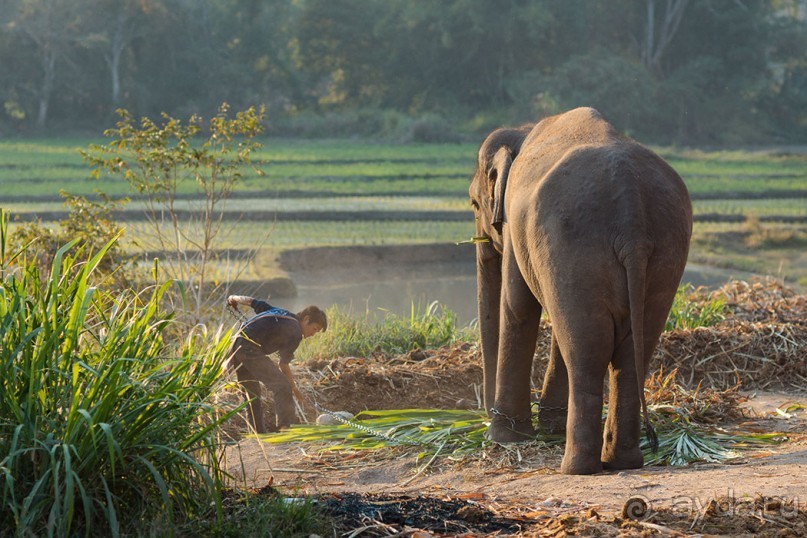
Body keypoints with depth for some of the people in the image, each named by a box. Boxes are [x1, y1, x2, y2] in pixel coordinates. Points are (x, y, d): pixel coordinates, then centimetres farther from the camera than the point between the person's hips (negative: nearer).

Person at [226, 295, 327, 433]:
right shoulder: (295, 333, -4)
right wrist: (294, 388, 10)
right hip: (251, 351, -10)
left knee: (253, 394, 20)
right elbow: (283, 365, -2)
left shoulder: (279, 312, 19)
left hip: (236, 345, 10)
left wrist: (233, 299, 46)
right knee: (282, 387, -12)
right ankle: (286, 429, -18)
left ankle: (259, 433, 25)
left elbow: (250, 301, 26)